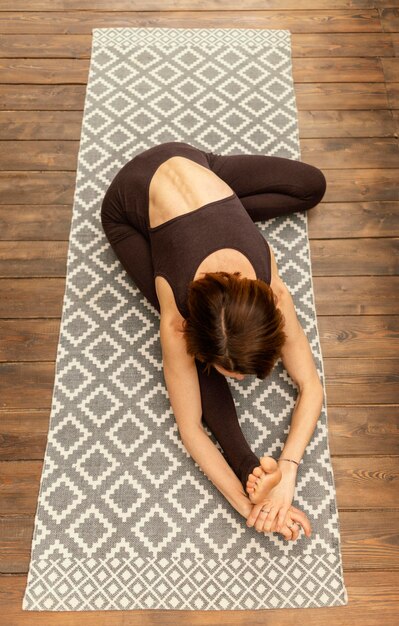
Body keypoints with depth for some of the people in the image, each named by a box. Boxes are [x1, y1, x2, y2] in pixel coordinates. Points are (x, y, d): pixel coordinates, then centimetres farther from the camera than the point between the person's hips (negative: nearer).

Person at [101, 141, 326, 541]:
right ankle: (247, 464, -8)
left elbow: (311, 387, -19)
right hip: (128, 204, -3)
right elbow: (189, 427, -27)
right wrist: (245, 503, -28)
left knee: (313, 185, 13)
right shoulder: (178, 321, -38)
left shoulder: (272, 293, -30)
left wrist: (288, 469, -31)